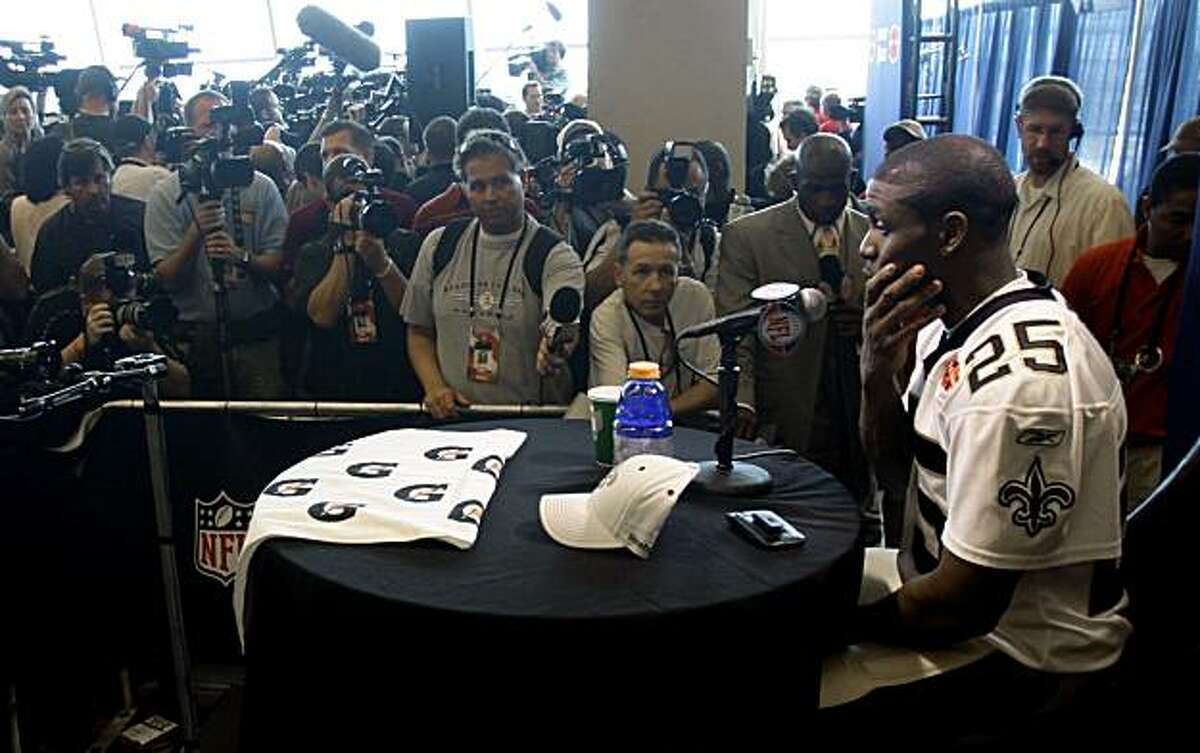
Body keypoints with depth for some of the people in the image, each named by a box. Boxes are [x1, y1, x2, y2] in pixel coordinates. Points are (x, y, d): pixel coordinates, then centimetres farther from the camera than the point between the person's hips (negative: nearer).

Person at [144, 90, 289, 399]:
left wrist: (242, 257, -21)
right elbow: (168, 279, -5)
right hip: (197, 336, 0)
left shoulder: (261, 187, 3)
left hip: (258, 333, 0)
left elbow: (281, 264, -2)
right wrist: (196, 232, -19)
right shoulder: (165, 194, 1)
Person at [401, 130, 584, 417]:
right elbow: (419, 331, 16)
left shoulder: (555, 254, -5)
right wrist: (434, 386, 0)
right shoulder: (439, 246, 9)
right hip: (451, 415, 0)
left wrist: (555, 349, -46)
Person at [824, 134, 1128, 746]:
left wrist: (846, 625, -8)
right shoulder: (951, 319, -2)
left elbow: (963, 603, -26)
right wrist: (878, 368, -14)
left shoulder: (1019, 381, -32)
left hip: (1019, 655, -8)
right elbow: (899, 469, 5)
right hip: (950, 580, 9)